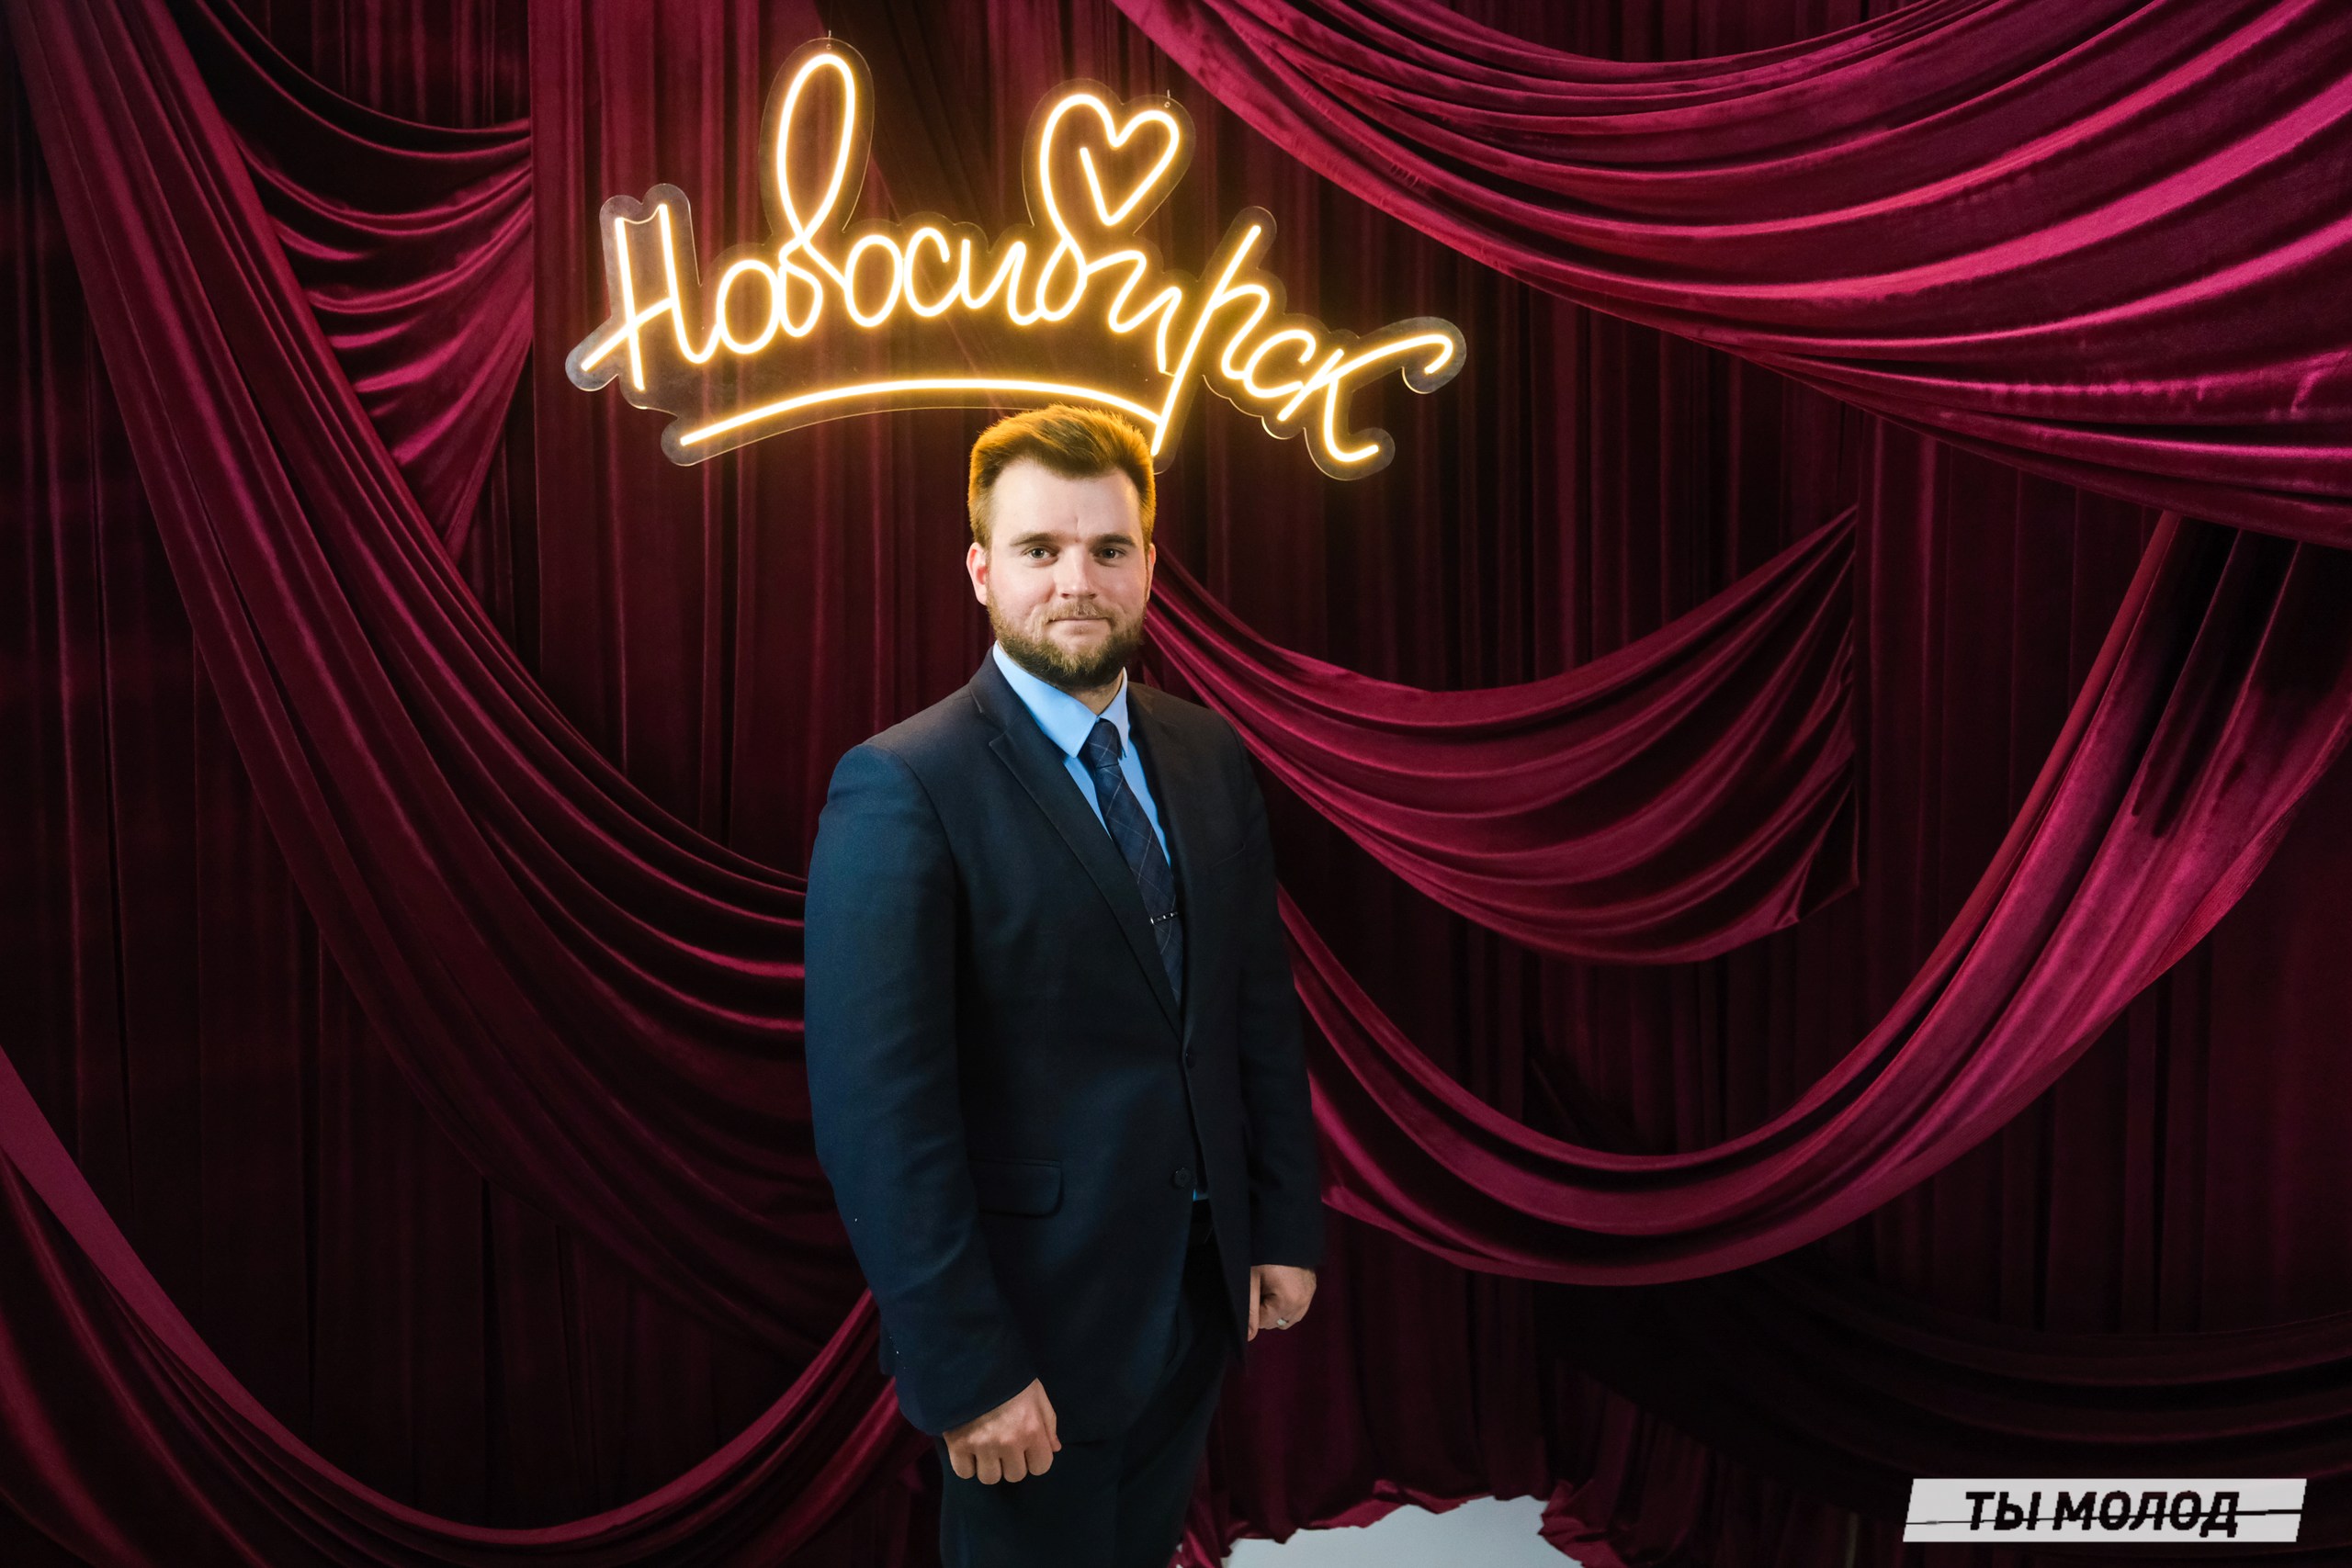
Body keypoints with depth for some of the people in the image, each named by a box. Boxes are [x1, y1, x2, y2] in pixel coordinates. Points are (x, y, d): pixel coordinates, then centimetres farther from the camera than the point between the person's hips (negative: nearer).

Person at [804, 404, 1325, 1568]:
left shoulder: (1208, 758, 2)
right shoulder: (900, 789, -18)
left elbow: (1261, 1006, 8)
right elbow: (880, 1114, -21)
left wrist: (1287, 1226, 7)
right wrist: (963, 1371, -20)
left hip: (1201, 1291, 6)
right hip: (1034, 1320, -6)